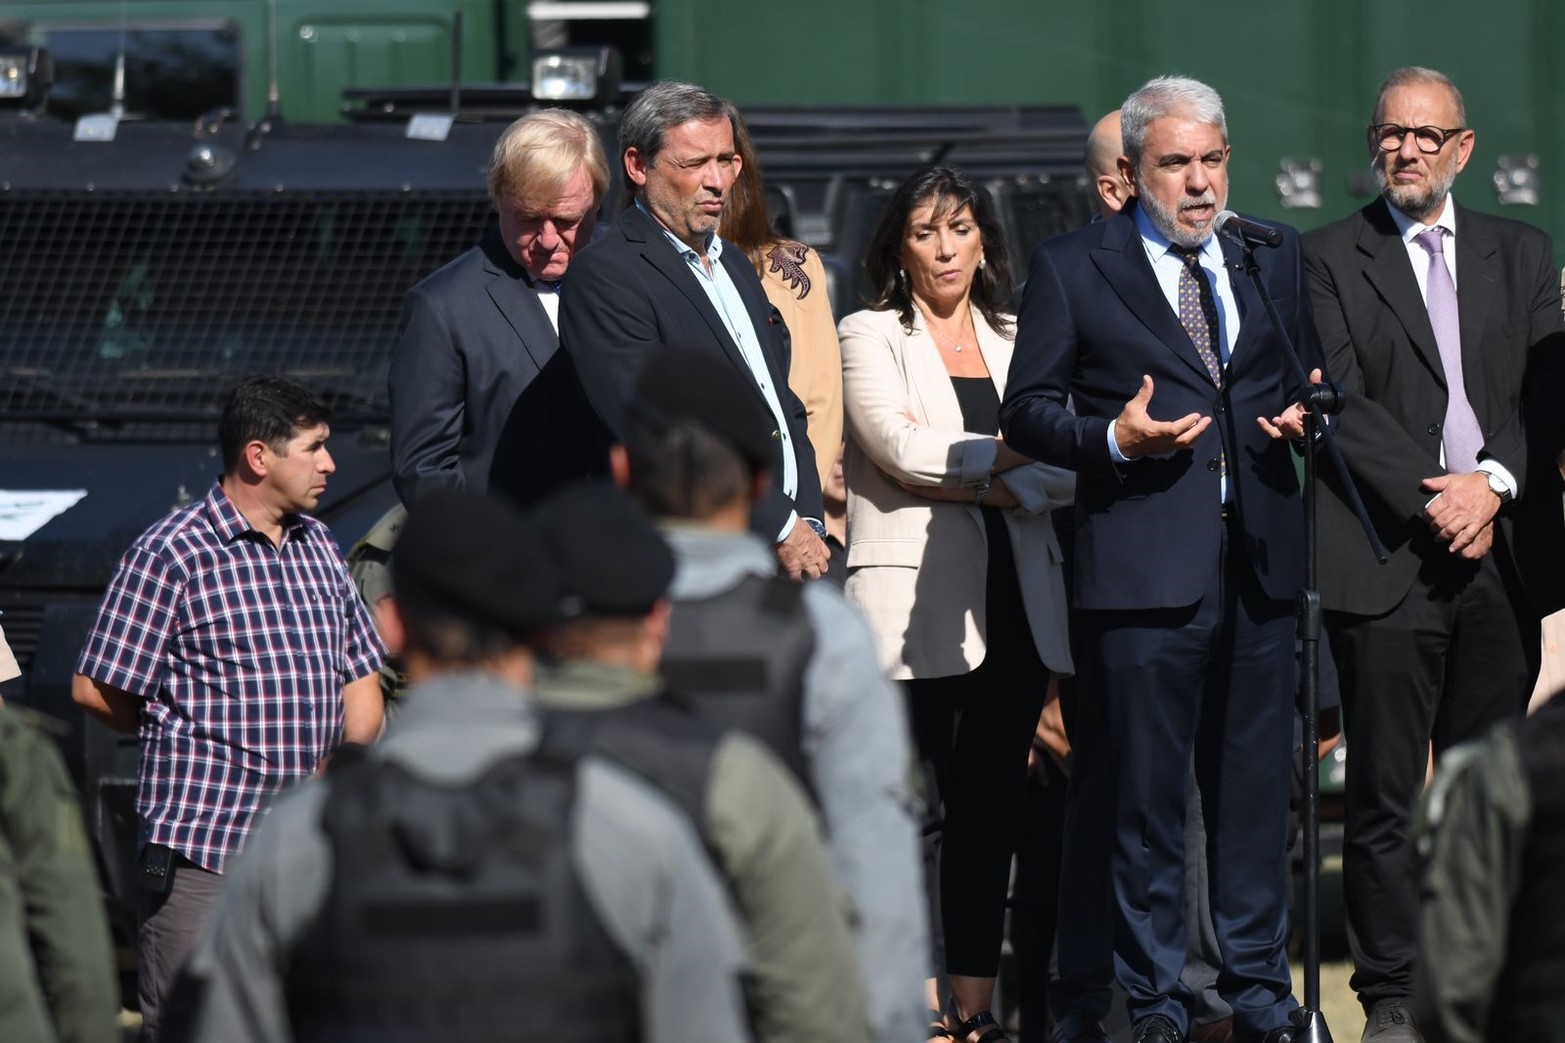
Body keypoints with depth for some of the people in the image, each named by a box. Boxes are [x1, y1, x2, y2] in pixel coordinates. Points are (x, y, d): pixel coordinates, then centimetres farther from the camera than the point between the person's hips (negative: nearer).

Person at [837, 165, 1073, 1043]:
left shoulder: (1018, 342, 17)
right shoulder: (871, 337, 6)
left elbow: (1069, 476, 7)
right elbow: (902, 447, -10)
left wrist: (967, 477, -9)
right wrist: (1020, 455, -5)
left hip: (1016, 599, 4)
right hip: (918, 601, -4)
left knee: (993, 806, 4)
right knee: (916, 808, -8)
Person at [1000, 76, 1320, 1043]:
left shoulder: (1278, 258, 13)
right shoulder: (1072, 268, 2)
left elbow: (1310, 375, 22)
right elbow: (1028, 410, 2)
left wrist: (1305, 415, 0)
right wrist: (1113, 439, -14)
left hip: (1260, 563, 4)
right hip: (1144, 561, -3)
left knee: (1257, 784, 8)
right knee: (1142, 794, -1)